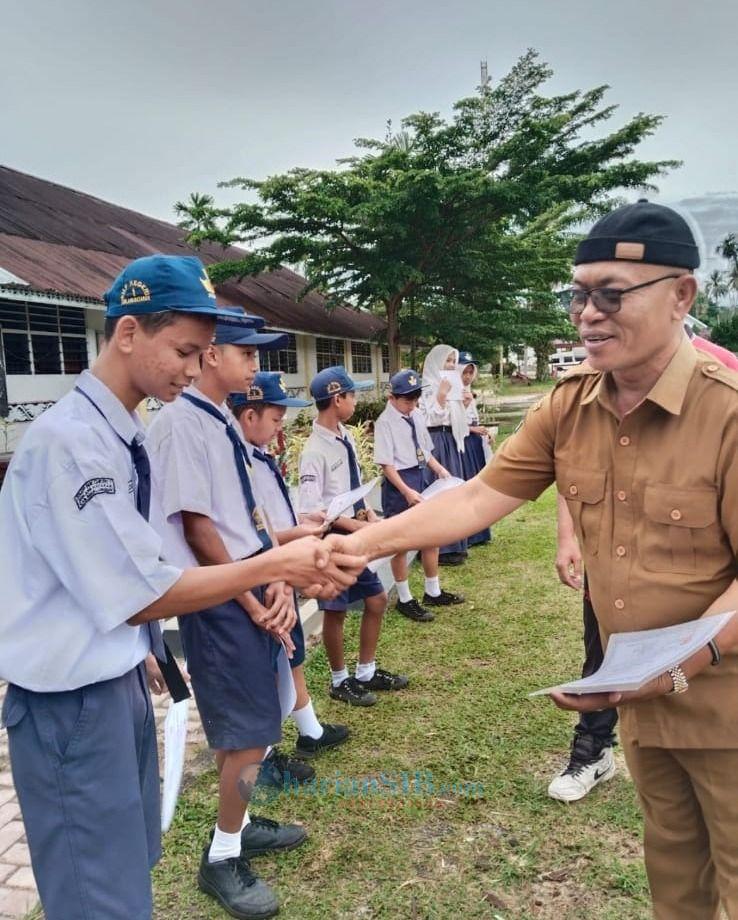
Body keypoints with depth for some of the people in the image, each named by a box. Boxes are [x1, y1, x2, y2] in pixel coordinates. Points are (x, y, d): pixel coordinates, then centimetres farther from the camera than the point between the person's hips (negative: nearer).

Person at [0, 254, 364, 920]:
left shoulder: (118, 434, 3)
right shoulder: (71, 440, -24)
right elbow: (139, 597, -22)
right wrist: (275, 566, -19)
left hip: (119, 678, 8)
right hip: (73, 700, -8)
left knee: (130, 865, 23)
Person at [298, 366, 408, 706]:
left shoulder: (345, 437, 5)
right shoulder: (315, 451, -21)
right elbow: (311, 509, -23)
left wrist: (368, 513, -1)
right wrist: (355, 524, -21)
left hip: (357, 534, 9)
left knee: (377, 600, 17)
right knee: (336, 611, 9)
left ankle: (367, 672, 36)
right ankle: (340, 681, 30)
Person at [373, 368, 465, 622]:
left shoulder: (417, 415, 6)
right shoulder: (385, 422, -15)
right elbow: (386, 464, -19)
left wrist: (439, 469, 0)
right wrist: (407, 491, -26)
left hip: (422, 479, 8)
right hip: (399, 484, -8)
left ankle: (433, 592, 34)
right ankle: (405, 599, 21)